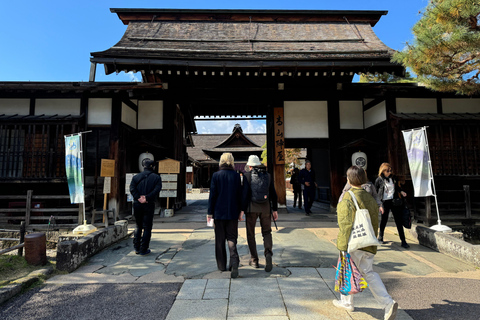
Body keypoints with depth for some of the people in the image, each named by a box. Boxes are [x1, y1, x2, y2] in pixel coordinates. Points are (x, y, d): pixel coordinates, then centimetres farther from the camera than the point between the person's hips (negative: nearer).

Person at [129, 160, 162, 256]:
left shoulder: (136, 177, 10)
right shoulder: (157, 177, 2)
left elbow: (132, 188, -6)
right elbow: (157, 189, -14)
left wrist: (138, 198, -12)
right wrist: (147, 198, -16)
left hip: (137, 204, 3)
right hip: (149, 205, -3)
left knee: (138, 226, 18)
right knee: (147, 227, 6)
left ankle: (136, 248, 20)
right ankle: (143, 249, 9)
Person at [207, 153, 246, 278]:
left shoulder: (216, 175, -7)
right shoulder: (236, 176, -2)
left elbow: (212, 195, -6)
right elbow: (241, 194, 1)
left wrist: (210, 213, 0)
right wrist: (241, 210, 11)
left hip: (219, 212, -1)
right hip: (233, 212, 1)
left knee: (220, 239, 13)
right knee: (232, 238, 8)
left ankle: (222, 265, 23)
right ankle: (234, 263, -10)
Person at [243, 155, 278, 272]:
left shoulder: (247, 175, -2)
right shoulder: (268, 175, 8)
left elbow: (245, 193, -10)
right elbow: (273, 194, 7)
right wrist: (275, 209, 11)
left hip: (252, 207, -2)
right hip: (266, 207, 3)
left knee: (250, 234, 12)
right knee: (267, 232, 14)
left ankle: (254, 260, 17)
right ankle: (268, 252, -11)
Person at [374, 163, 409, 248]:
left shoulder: (394, 178, 4)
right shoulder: (379, 180, -4)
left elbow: (397, 187, 20)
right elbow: (376, 193, 2)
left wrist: (401, 191, 0)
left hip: (394, 202, 2)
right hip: (384, 202, -2)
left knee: (399, 221, 2)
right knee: (383, 220, 9)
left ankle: (403, 241, 10)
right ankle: (380, 237, 30)